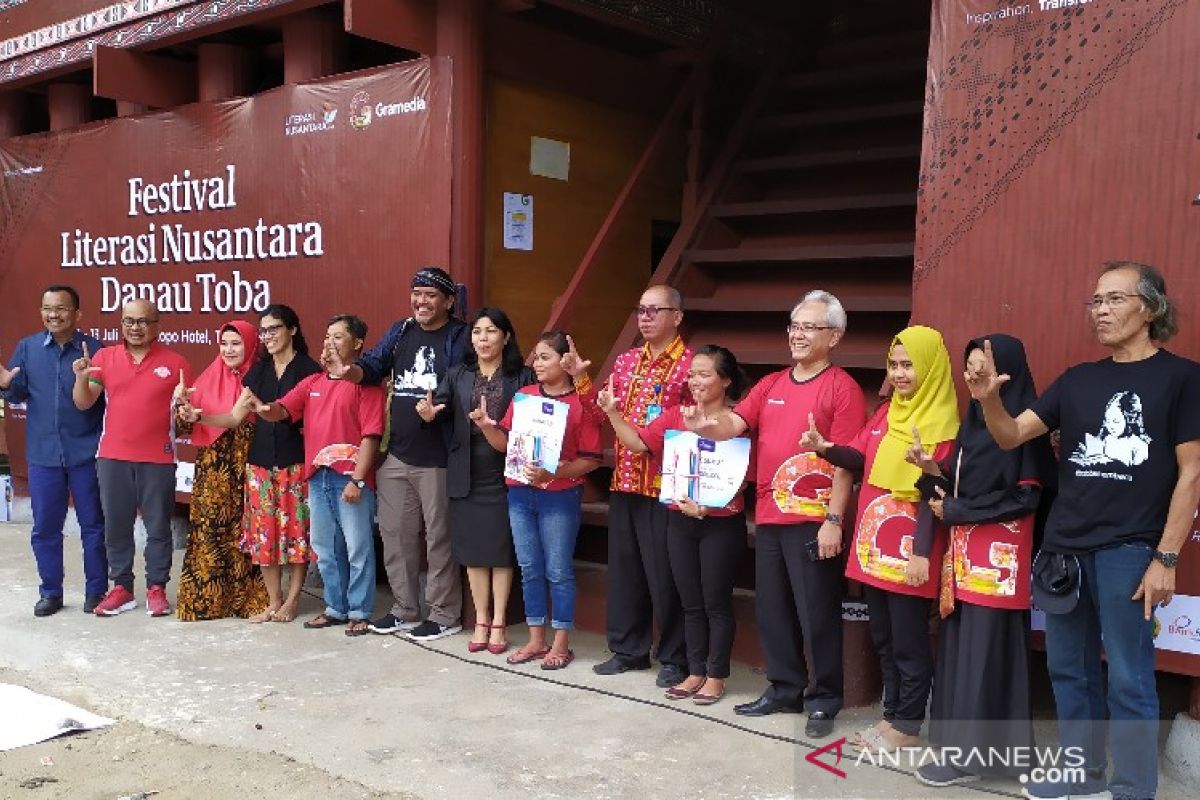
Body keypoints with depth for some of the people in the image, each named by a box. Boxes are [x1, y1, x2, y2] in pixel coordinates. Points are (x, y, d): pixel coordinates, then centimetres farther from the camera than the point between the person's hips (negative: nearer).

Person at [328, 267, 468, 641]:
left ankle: (445, 614, 16)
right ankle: (405, 610, 28)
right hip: (396, 456, 7)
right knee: (395, 535, 14)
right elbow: (373, 365, 6)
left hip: (438, 459, -6)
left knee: (439, 537, 2)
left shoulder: (460, 337, -6)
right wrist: (351, 370, -16)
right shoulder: (400, 332, 13)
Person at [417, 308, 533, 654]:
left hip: (505, 475, -3)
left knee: (501, 549, 4)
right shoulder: (457, 375, 7)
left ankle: (498, 623, 17)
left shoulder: (522, 376, -2)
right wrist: (428, 413, -26)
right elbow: (439, 407, -5)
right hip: (467, 476, 3)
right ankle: (481, 621, 23)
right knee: (473, 549, 10)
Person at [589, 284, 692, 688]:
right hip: (624, 481, 6)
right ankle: (628, 649, 27)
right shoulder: (626, 360, 13)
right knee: (623, 568, 13)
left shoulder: (691, 363, -7)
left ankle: (674, 658, 16)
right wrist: (581, 380, -1)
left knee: (664, 573, 1)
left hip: (666, 485, -6)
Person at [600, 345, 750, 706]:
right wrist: (613, 413, -9)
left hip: (721, 524, -5)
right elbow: (638, 443, 1)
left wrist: (709, 505, -22)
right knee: (690, 603, 14)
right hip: (680, 521, 5)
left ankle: (716, 676, 19)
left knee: (716, 603, 6)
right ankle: (695, 672, 26)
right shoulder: (675, 416, 5)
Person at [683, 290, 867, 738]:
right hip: (769, 517, 7)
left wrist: (833, 520, -16)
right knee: (771, 609, 14)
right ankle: (785, 689, 29)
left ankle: (824, 701, 16)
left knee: (816, 613, 1)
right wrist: (705, 426, -19)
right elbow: (733, 425, 4)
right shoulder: (770, 385, 13)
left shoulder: (842, 388, -7)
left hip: (814, 520, -7)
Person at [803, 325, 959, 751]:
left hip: (909, 551, -8)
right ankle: (893, 713, 28)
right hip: (873, 545, 8)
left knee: (908, 642, 4)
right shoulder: (886, 413, 11)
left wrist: (922, 553, -18)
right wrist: (824, 448, -5)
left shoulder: (941, 423, -12)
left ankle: (908, 724, 16)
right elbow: (860, 459, 15)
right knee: (883, 638, 16)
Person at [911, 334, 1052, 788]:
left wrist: (955, 511, -11)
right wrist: (933, 471, -5)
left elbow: (1025, 497, -14)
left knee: (984, 651, -4)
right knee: (958, 645, 9)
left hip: (998, 557, -8)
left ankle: (971, 753, 3)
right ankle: (961, 741, 18)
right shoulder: (973, 420, 14)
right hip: (964, 554, 8)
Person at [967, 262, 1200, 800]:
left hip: (1129, 550, -5)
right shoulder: (1078, 380, 10)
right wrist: (990, 401, -16)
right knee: (1069, 670, 14)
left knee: (1128, 679, 1)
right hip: (1064, 548, 5)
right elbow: (1011, 437, 6)